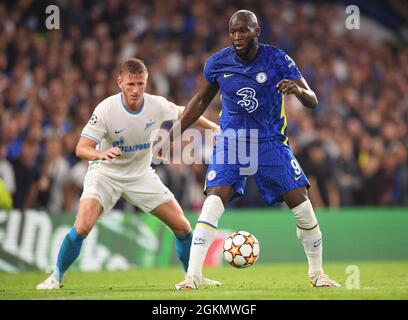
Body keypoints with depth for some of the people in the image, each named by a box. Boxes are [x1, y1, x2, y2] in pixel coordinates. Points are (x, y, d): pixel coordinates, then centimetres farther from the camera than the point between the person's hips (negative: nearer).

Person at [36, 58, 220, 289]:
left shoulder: (157, 105, -14)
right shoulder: (106, 109, -25)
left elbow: (183, 113, 8)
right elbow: (81, 148, -26)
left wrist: (214, 127, 14)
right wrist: (102, 154, -47)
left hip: (141, 175, 4)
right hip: (105, 174, -3)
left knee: (182, 227, -2)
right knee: (83, 227, -24)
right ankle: (56, 277, -5)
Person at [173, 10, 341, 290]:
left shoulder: (277, 60, -12)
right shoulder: (217, 63, -7)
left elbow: (313, 101, -13)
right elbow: (201, 101, 11)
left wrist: (299, 91, -37)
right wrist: (174, 135, 7)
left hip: (271, 142, 0)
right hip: (231, 141, 0)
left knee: (302, 205, -6)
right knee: (213, 204, -21)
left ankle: (317, 274, 15)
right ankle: (192, 276, -19)